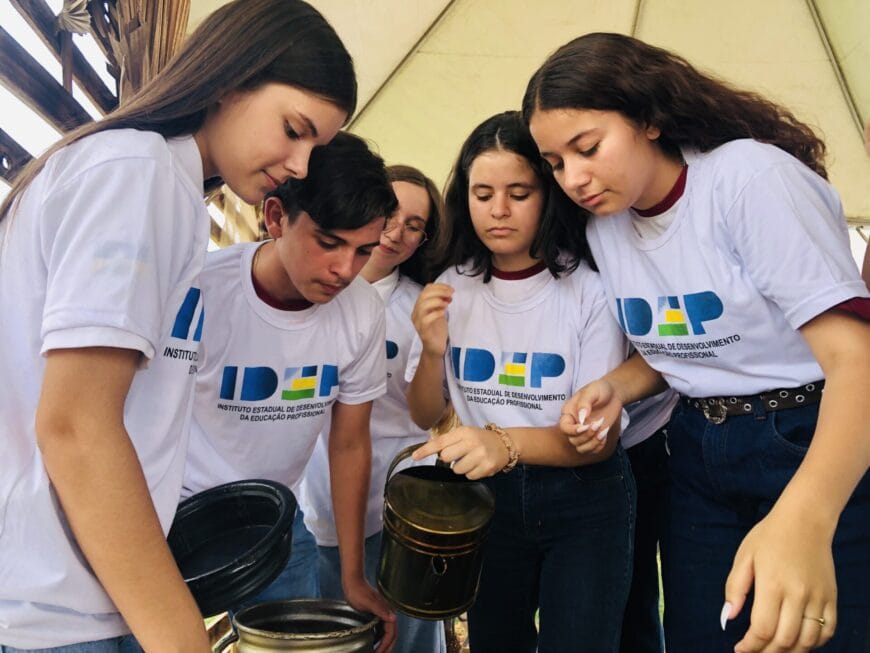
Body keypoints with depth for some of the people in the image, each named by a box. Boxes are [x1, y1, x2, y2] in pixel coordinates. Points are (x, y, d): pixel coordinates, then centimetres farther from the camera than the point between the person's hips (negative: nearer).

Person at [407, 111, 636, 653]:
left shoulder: (588, 288, -17)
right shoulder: (452, 289, -4)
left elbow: (601, 436, -18)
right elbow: (425, 417, 2)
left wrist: (506, 443, -36)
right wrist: (433, 351, -18)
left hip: (583, 498, -3)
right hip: (488, 496, 4)